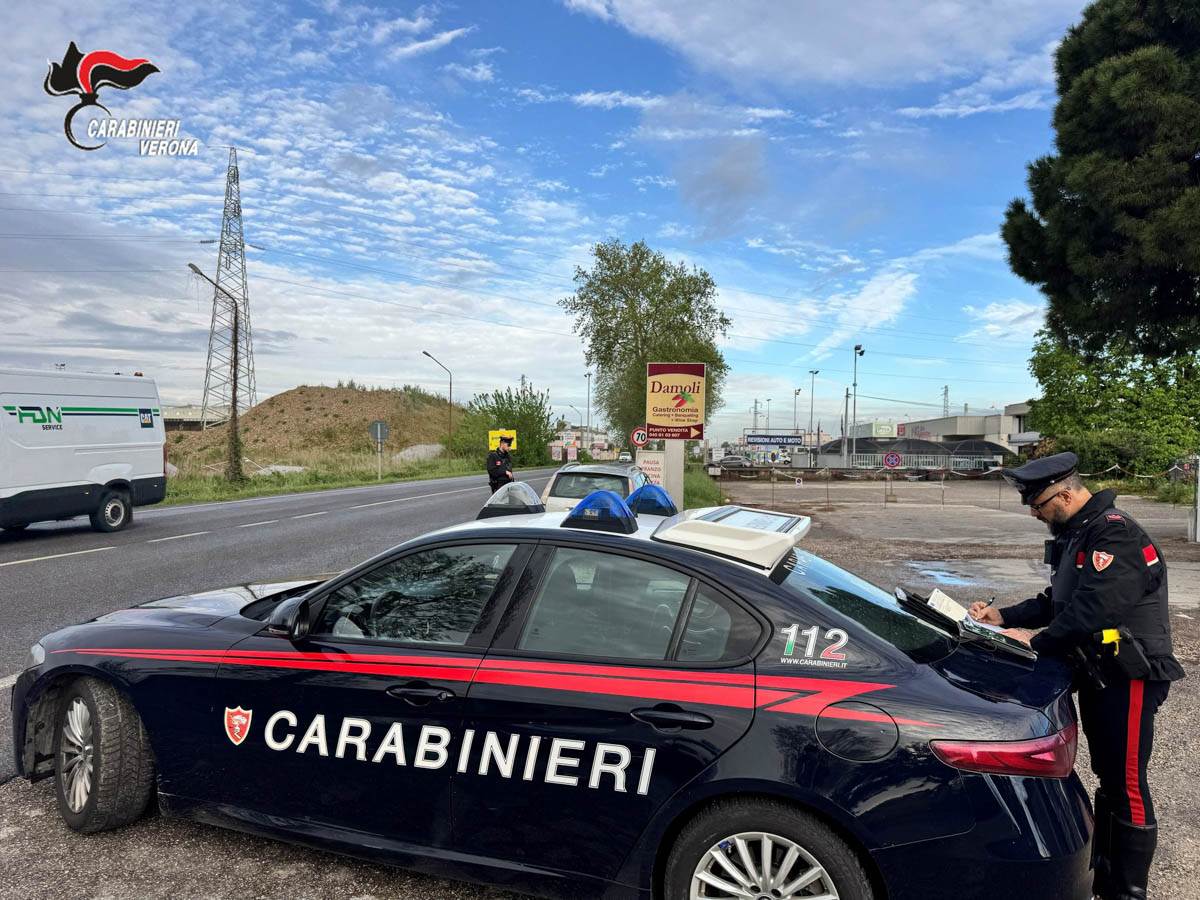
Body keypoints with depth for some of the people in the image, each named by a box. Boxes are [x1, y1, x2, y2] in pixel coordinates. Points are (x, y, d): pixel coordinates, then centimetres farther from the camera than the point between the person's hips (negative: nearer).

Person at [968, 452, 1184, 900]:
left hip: (1129, 677, -10)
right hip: (1098, 674, 10)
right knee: (1108, 778, 19)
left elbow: (1093, 611, -27)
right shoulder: (1077, 535, 12)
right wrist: (1004, 617, 4)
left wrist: (1036, 641, -18)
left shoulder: (1115, 535, -20)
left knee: (1127, 785, -1)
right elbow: (1057, 602, 16)